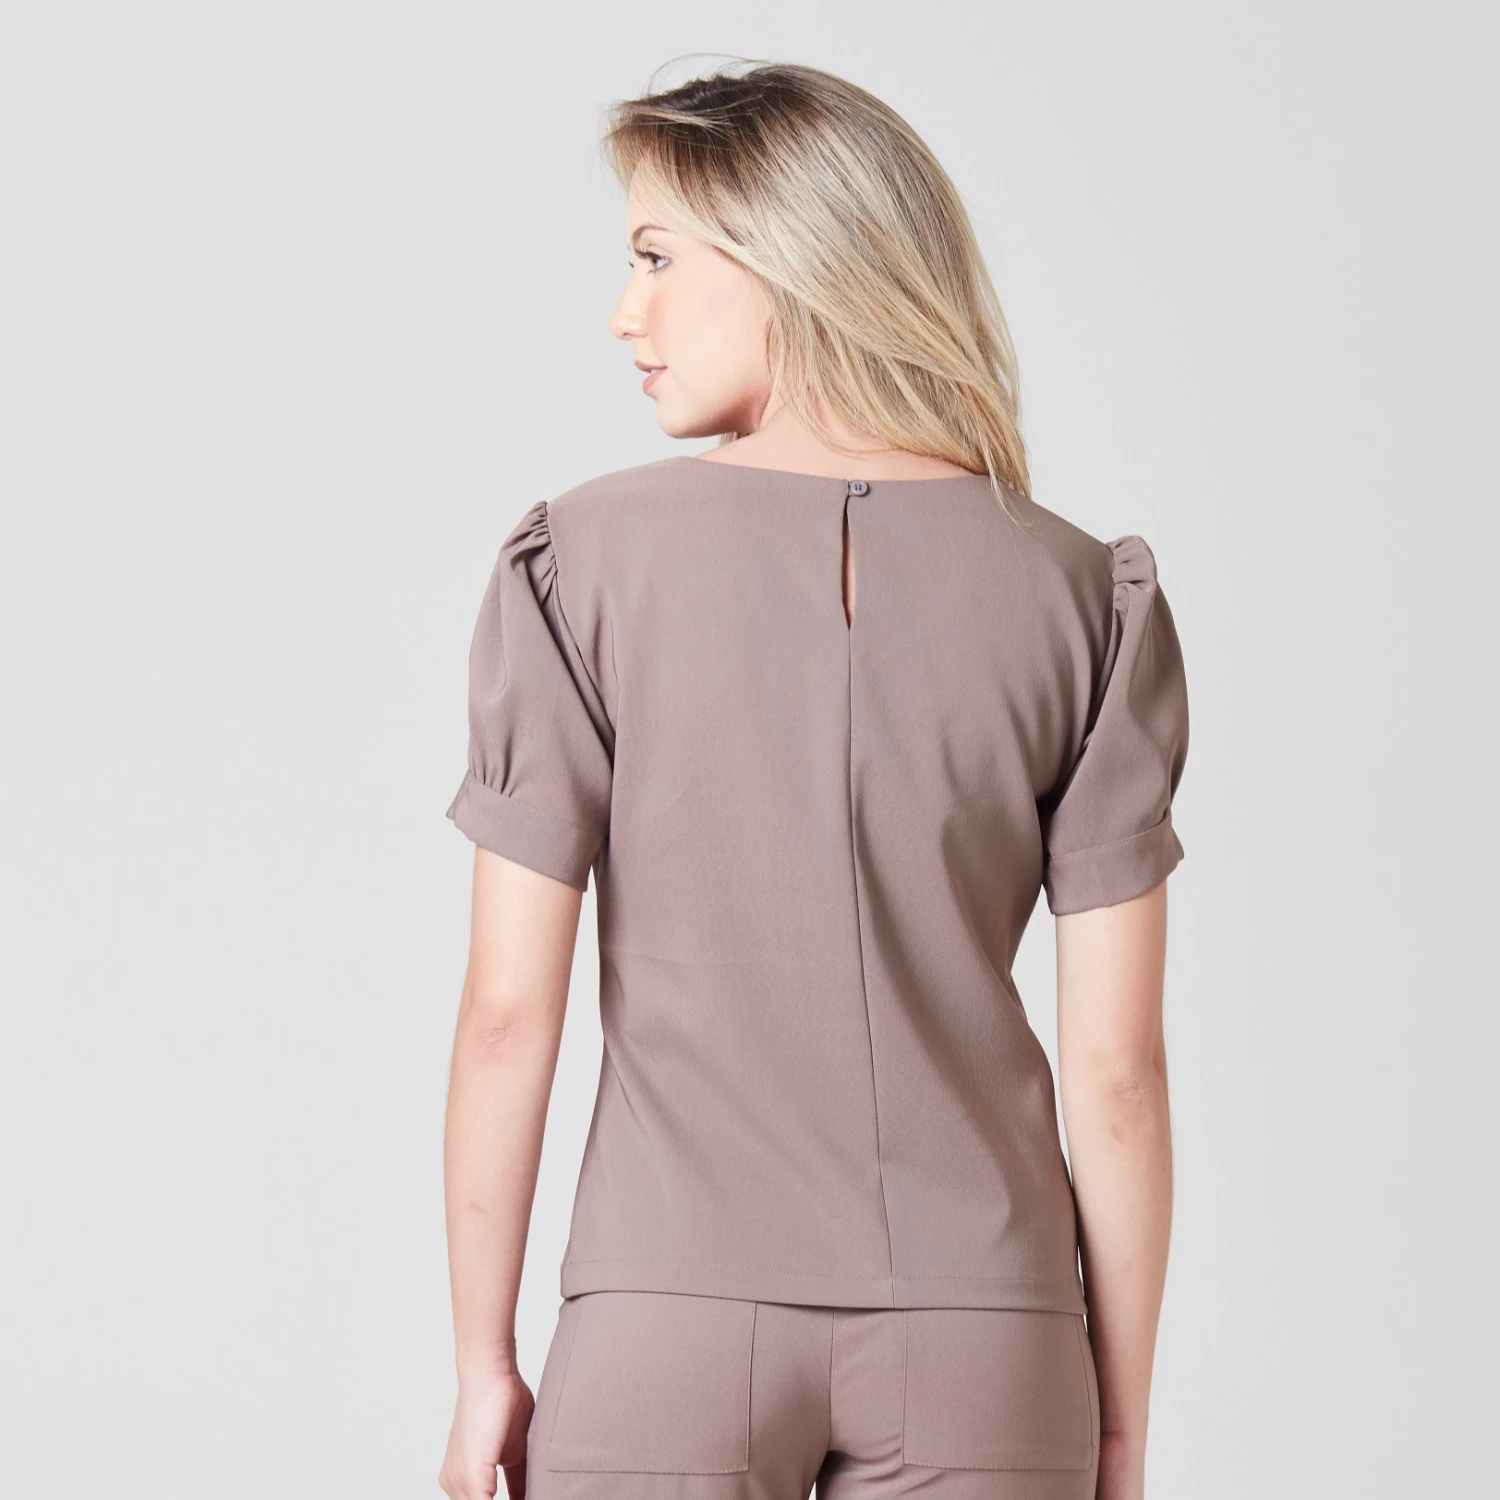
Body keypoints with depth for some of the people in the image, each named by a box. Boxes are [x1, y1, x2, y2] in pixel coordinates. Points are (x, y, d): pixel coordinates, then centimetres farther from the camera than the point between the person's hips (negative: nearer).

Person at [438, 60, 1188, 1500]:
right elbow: (1116, 1066, -3)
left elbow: (509, 1012, -6)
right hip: (986, 1337, 2)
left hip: (667, 1324, -1)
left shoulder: (586, 564, -6)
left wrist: (484, 1366, 4)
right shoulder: (1084, 596, -1)